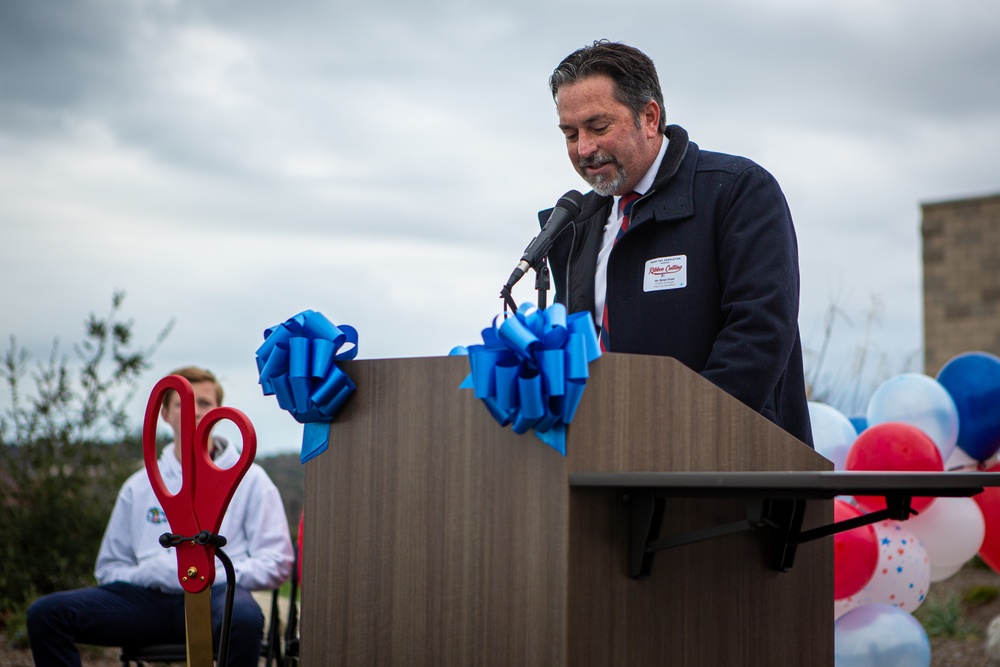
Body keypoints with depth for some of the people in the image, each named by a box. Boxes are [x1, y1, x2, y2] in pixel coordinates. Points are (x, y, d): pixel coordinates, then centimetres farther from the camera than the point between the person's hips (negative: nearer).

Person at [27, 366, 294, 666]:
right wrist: (145, 574, 2)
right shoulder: (139, 487, 25)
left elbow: (276, 563, 7)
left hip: (217, 594, -3)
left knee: (243, 618, -42)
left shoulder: (249, 480, 15)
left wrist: (216, 574, -8)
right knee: (45, 613, -19)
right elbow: (109, 567, 25)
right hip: (149, 597, 3)